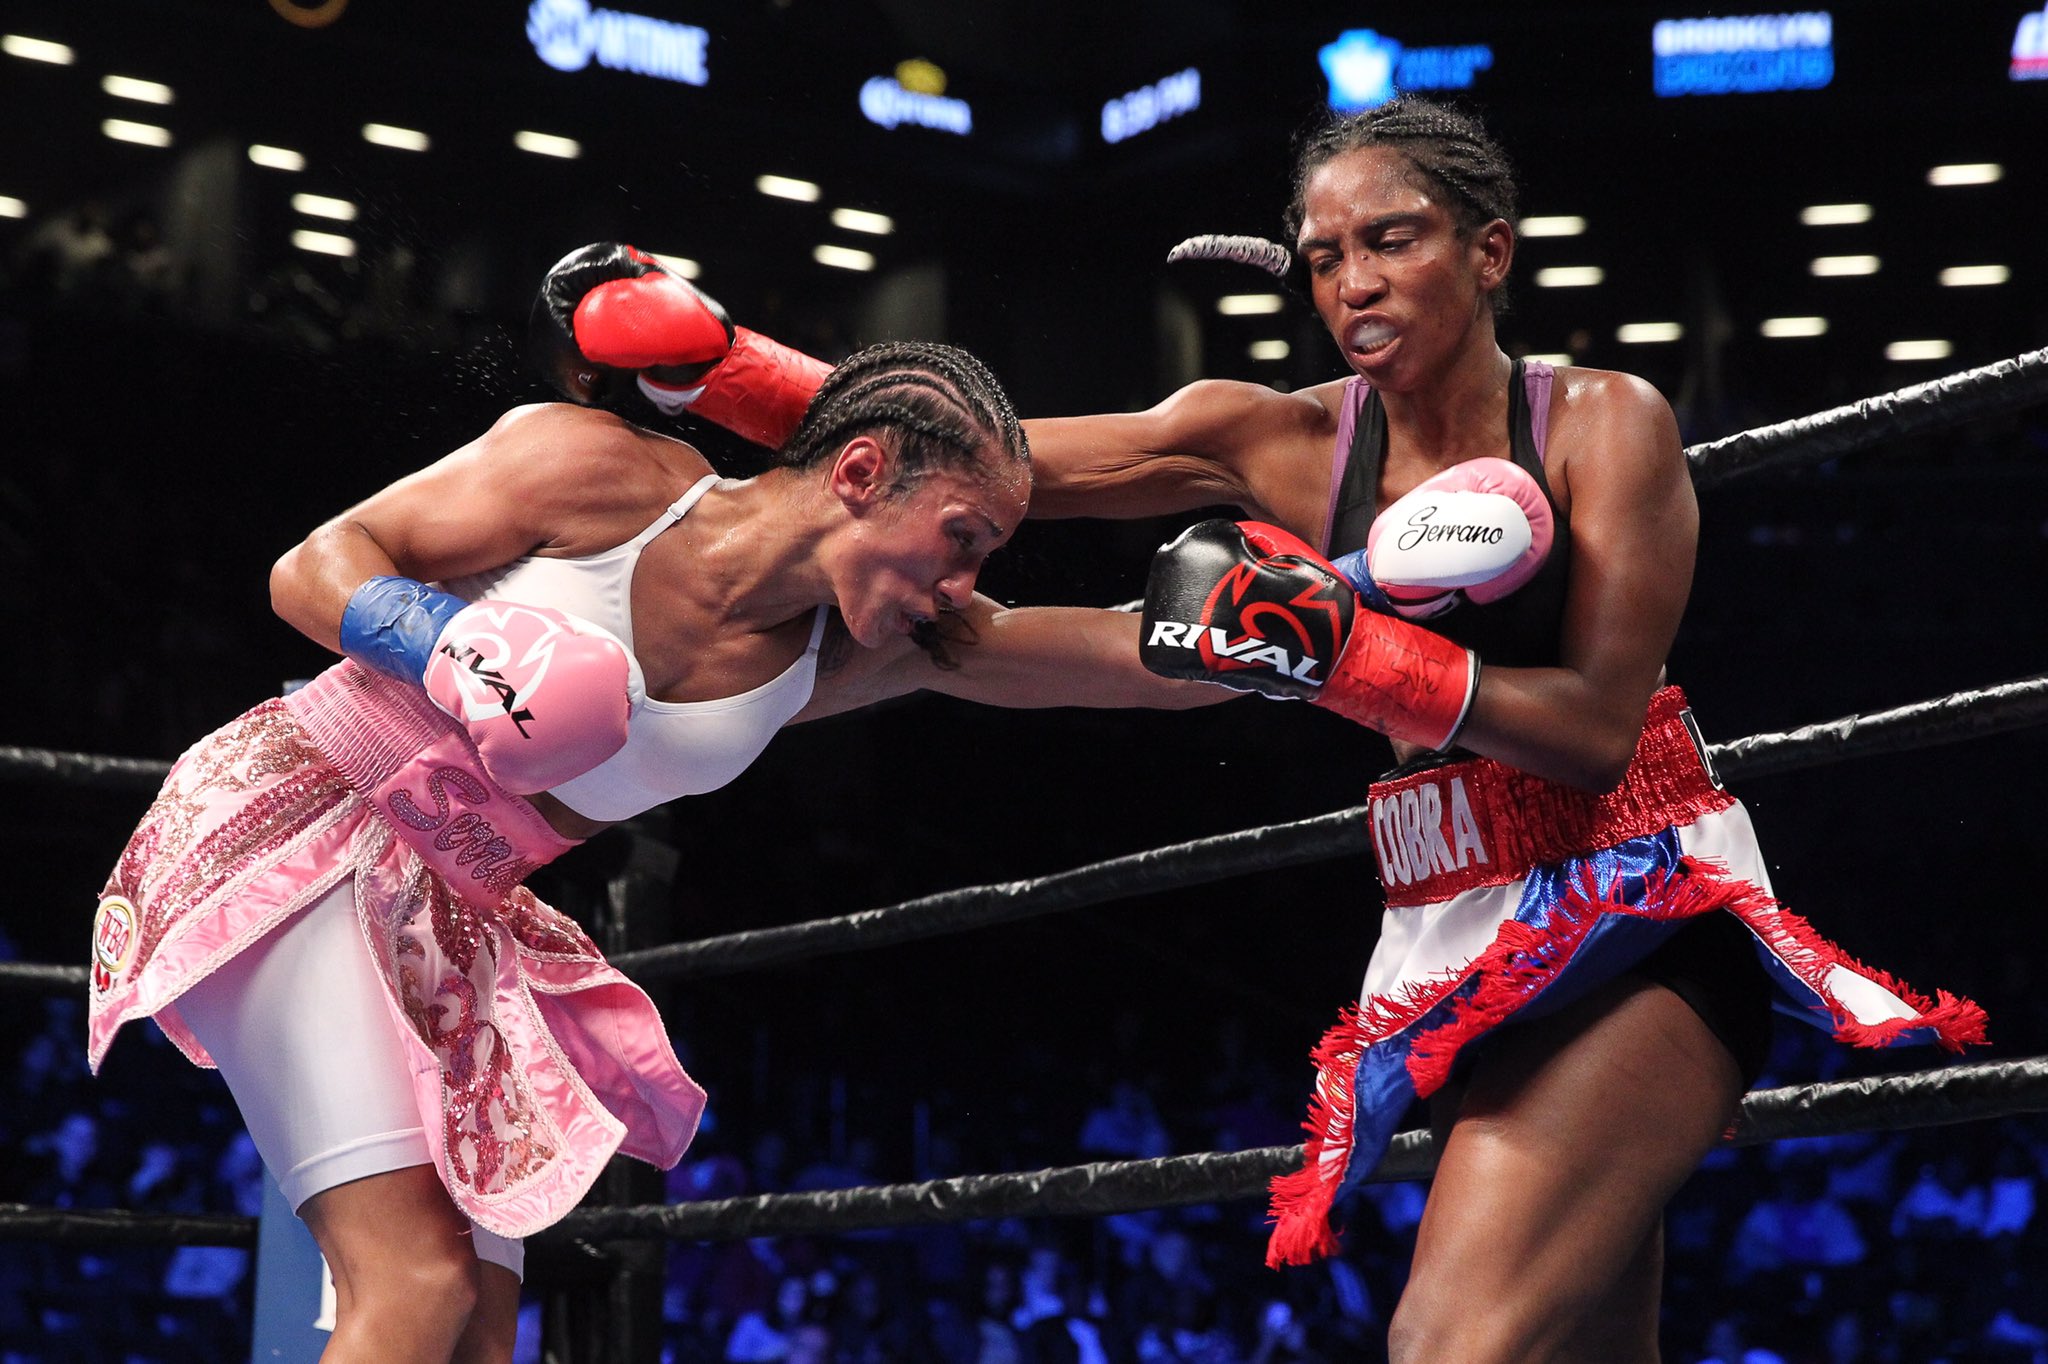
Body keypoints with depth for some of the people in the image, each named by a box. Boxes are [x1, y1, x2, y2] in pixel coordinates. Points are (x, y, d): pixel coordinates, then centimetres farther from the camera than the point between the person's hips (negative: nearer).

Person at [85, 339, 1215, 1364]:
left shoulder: (877, 652, 0)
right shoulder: (603, 473, -14)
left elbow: (1147, 657, -3)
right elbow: (312, 566, -10)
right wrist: (448, 645, -27)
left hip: (452, 921, 7)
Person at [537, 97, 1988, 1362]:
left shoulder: (1601, 422, -6)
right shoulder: (1283, 444, 2)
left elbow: (1595, 728, -13)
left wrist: (1337, 650, -23)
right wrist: (707, 359, -11)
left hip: (1640, 913, -4)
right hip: (1460, 942, 5)